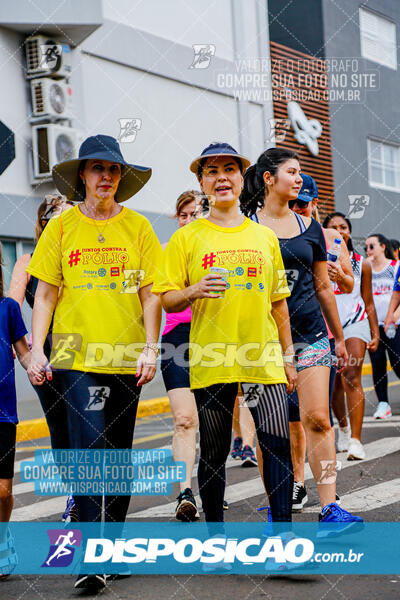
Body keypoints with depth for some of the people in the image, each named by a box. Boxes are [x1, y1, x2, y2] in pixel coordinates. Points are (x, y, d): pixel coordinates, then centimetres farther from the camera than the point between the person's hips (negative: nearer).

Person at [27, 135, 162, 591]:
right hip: (77, 354, -1)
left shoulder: (137, 226, 6)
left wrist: (150, 349, -4)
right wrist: (37, 349, -4)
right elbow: (46, 295, 6)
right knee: (90, 448, -12)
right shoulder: (61, 227, 6)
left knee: (118, 453, 9)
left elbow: (151, 295, 5)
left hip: (126, 357, 2)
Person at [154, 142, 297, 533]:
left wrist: (287, 356, 13)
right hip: (210, 361, -1)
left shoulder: (264, 237, 11)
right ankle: (215, 535, 19)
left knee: (278, 445, -5)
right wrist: (193, 291, -19)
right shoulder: (186, 238, 3)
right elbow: (166, 300, 1)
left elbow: (279, 303, 15)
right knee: (213, 453, 6)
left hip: (263, 360, 2)